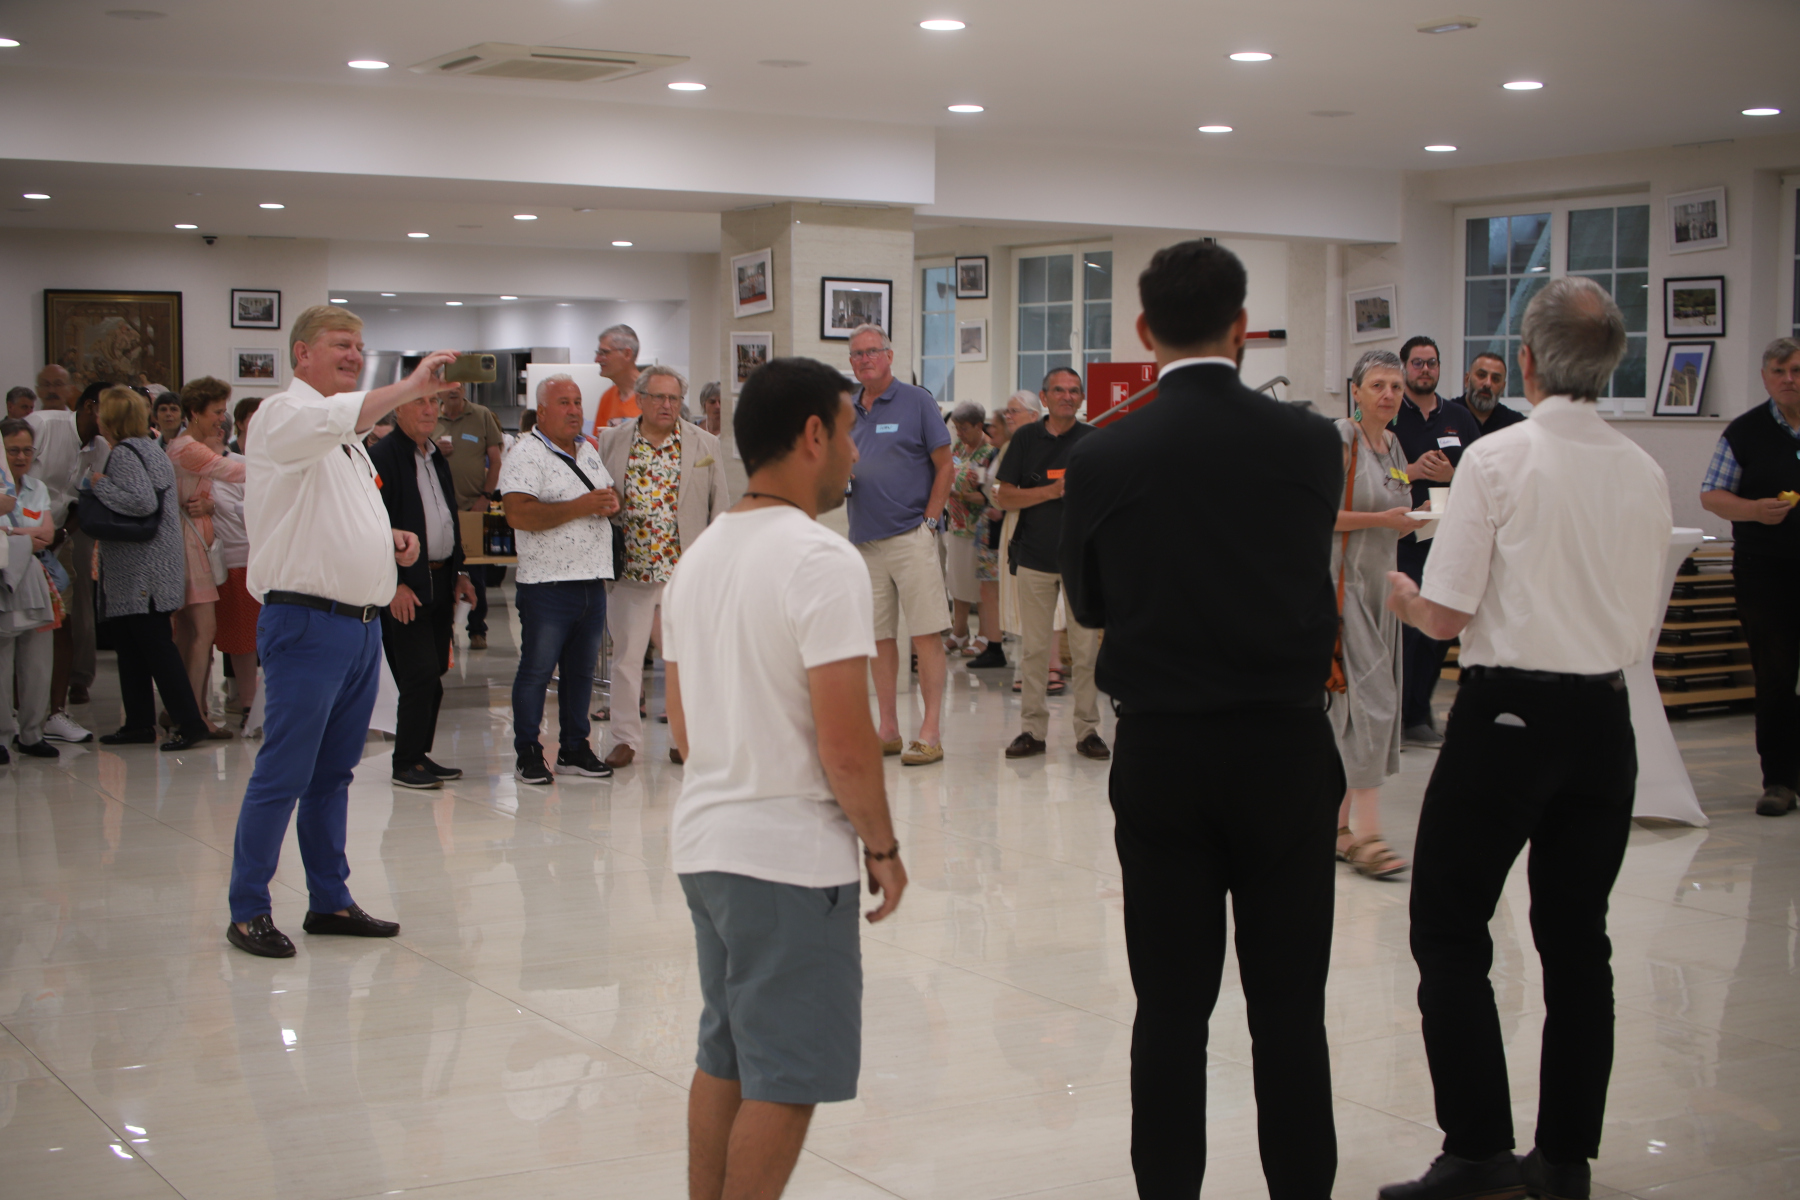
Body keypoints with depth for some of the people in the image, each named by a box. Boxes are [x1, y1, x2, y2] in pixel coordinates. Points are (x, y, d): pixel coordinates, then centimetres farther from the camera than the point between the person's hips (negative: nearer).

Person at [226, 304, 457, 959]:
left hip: (362, 622, 9)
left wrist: (389, 539, 11)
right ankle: (248, 910, 3)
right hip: (307, 621, -9)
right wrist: (413, 384, -32)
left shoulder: (345, 436, 21)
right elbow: (340, 416, -31)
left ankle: (329, 900, 21)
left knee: (334, 771, 14)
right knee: (283, 775, -5)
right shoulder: (284, 414, -7)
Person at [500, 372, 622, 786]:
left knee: (582, 670, 12)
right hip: (547, 584, -7)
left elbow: (609, 491, 26)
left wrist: (611, 500, 0)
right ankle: (528, 753, 8)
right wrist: (580, 507, -21)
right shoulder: (526, 455, -9)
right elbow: (517, 514, -21)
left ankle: (574, 749, 21)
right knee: (536, 670, -1)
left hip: (593, 581, 7)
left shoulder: (588, 450, 16)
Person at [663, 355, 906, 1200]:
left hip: (704, 842, 9)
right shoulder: (821, 561, -16)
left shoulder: (699, 558, 10)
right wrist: (883, 847, -6)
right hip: (792, 854, -8)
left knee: (724, 1058, 18)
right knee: (786, 1082, 1)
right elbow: (846, 746, -19)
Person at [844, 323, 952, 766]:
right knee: (879, 637, 9)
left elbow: (944, 465, 1)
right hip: (864, 539, 5)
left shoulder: (916, 401, 0)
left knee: (927, 635, -6)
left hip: (910, 535, -5)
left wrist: (929, 521, -6)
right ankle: (888, 730, 16)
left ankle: (930, 733, -4)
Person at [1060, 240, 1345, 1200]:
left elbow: (1086, 606, 5)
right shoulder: (1311, 444, -6)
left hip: (1160, 753, 0)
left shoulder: (1102, 458, -7)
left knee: (1171, 1005, 8)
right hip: (1287, 750, 0)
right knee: (1289, 1007, 9)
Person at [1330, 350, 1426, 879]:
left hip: (1379, 583, 8)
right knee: (1365, 700, -13)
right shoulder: (1339, 441, -10)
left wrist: (1415, 521, 4)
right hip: (1340, 583, -8)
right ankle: (1367, 835, -14)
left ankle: (1339, 824, 16)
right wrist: (1381, 519, -20)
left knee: (1369, 702, 9)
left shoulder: (1394, 447, 15)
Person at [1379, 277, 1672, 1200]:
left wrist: (1404, 598, 9)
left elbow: (1447, 616, -11)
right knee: (1577, 936, 12)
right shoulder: (1644, 473, 4)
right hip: (1606, 716, 6)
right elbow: (1647, 617, 13)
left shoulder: (1497, 459, -12)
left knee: (1449, 930, 3)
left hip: (1507, 712, -5)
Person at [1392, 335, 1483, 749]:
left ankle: (1418, 716, 17)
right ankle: (1392, 719, -1)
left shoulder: (1460, 419, 13)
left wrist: (1450, 475, -9)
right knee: (1402, 631, -8)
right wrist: (1413, 471, -16)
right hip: (1399, 541, -4)